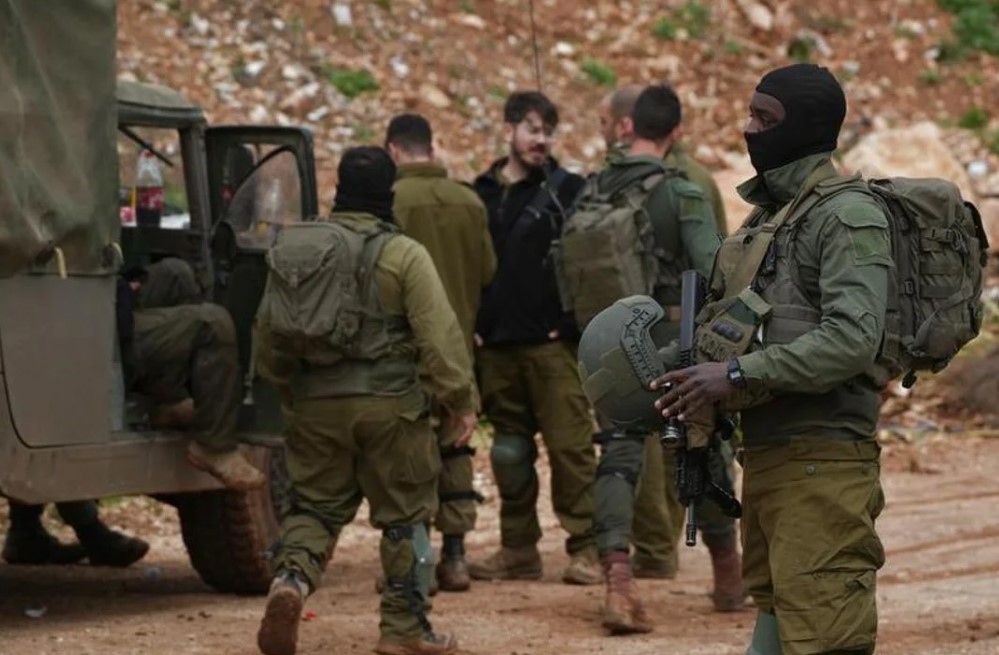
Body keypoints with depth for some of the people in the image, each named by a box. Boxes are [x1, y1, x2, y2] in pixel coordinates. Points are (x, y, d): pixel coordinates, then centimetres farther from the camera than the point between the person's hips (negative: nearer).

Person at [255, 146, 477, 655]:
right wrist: (460, 399, -5)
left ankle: (291, 578, -14)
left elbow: (268, 332, 13)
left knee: (315, 505, 14)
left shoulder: (294, 251, 6)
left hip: (315, 403, 4)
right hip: (389, 404, -4)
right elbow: (439, 335, -12)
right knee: (404, 516, 8)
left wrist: (288, 390, 27)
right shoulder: (402, 255, -8)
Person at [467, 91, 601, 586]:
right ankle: (518, 550, 16)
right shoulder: (481, 194, 13)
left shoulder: (568, 191, 0)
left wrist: (575, 320, -8)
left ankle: (586, 549, -7)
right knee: (509, 452, 9)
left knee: (570, 446, -9)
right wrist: (473, 326, 9)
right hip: (497, 345, 5)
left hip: (552, 342, -5)